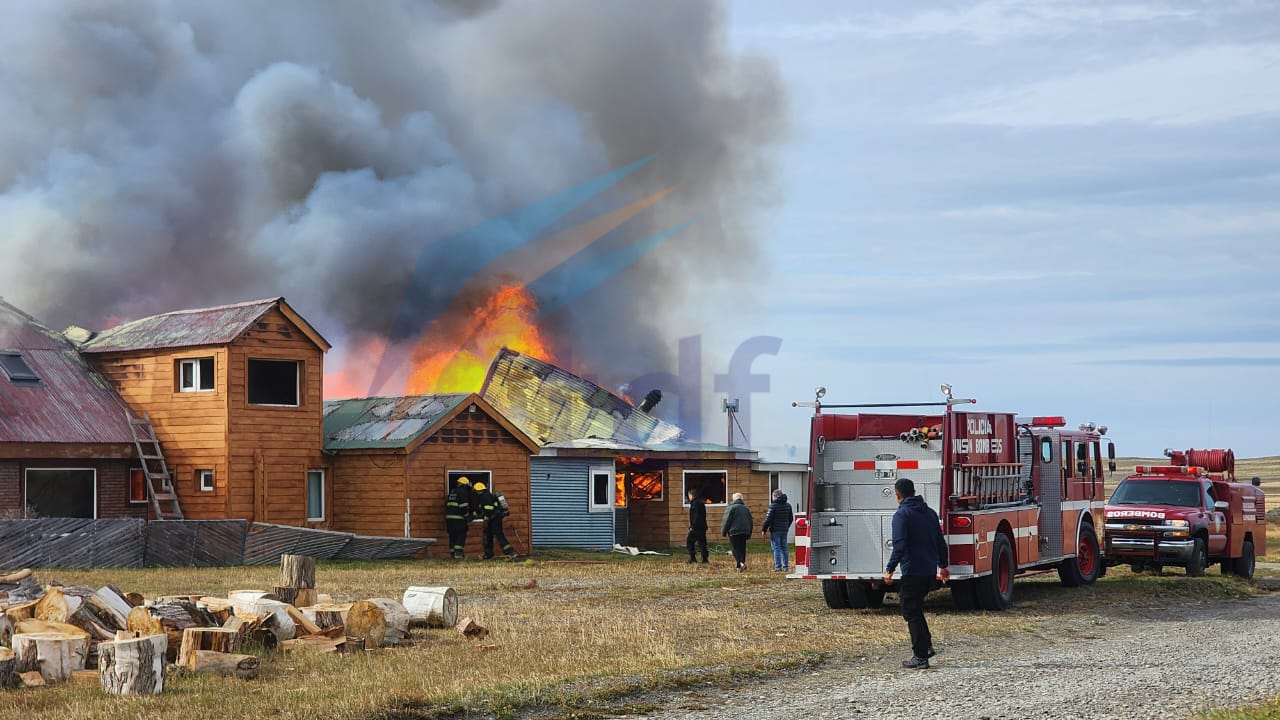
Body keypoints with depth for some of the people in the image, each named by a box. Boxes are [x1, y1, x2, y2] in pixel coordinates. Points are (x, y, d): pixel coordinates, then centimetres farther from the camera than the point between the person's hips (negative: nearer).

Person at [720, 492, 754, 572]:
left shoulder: (730, 508, -6)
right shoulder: (746, 508, 14)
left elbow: (726, 521, -10)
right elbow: (751, 522, 18)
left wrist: (723, 532, -2)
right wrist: (749, 534, 24)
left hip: (734, 532, -5)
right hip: (745, 532, 5)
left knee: (735, 549, -4)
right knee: (742, 548, 12)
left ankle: (741, 563, -25)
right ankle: (740, 567, 12)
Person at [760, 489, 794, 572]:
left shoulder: (773, 505, -12)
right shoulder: (788, 505, 9)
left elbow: (768, 519, -13)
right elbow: (791, 518, 18)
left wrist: (764, 530, -5)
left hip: (775, 530, -6)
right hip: (784, 530, 6)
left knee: (776, 548, -3)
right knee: (784, 548, 11)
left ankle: (778, 567, -6)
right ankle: (785, 567, 10)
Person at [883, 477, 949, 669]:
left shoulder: (902, 514, -11)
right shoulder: (930, 512, 12)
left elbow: (899, 545, -21)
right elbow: (940, 542, 19)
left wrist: (890, 570, -18)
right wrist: (943, 565, 30)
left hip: (912, 571, -7)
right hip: (930, 571, 7)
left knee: (911, 612, 0)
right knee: (916, 609, 23)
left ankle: (920, 657, -2)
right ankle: (926, 646, 17)